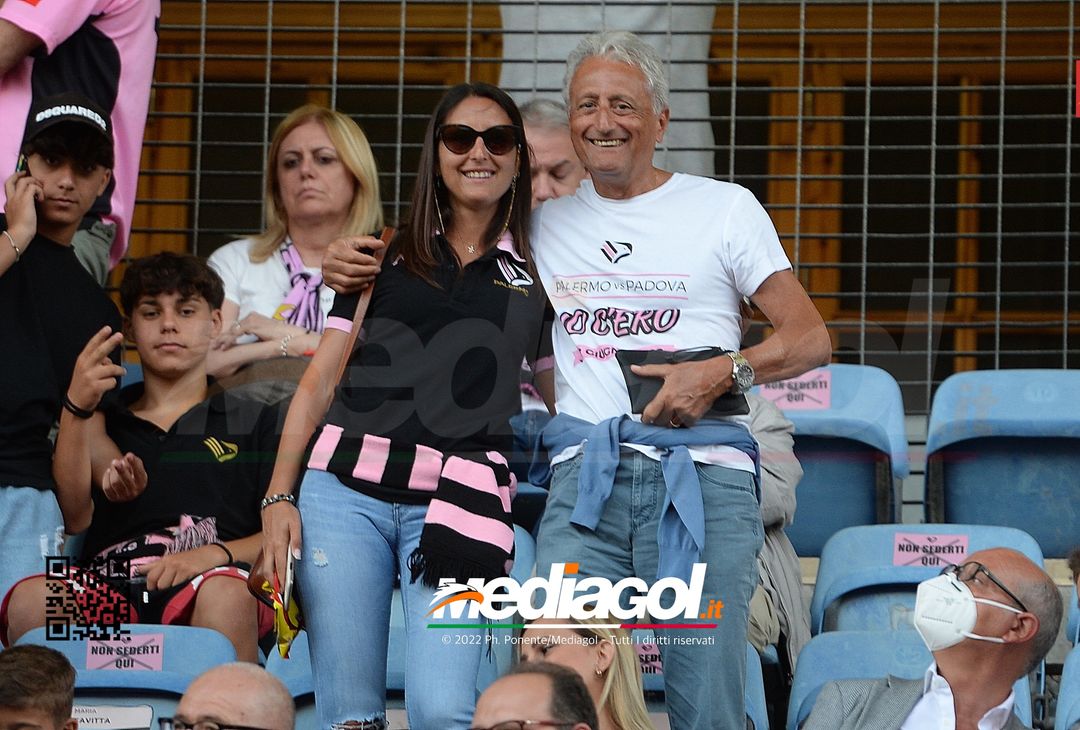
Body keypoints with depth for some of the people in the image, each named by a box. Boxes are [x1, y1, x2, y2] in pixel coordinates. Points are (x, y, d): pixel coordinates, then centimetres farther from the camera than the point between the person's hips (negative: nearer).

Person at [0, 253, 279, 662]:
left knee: (225, 593, -39)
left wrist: (216, 554, -10)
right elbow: (75, 518, 10)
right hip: (108, 581, 1)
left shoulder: (254, 422, 24)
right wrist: (76, 409, -1)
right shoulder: (102, 422, 28)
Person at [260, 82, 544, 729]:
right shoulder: (386, 256, 15)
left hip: (460, 504, -1)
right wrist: (279, 496, 3)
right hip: (346, 491, 1)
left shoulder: (537, 277, 15)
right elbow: (320, 381, 13)